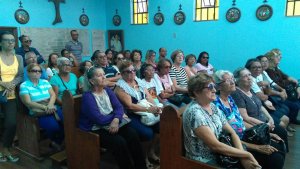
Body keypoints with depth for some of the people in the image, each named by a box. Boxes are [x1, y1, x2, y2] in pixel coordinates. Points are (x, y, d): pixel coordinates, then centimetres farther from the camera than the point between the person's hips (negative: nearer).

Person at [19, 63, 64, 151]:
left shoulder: (45, 82, 14)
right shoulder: (24, 85, 0)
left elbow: (53, 95, 5)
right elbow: (28, 102, -10)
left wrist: (50, 105, -16)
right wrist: (44, 107, -22)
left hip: (52, 109, 5)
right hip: (38, 113, -4)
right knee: (53, 126, -30)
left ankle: (58, 142, 4)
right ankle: (54, 141, 8)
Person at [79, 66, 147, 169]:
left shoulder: (108, 91, 7)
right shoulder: (87, 96, -15)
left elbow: (119, 107, -3)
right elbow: (99, 119, -22)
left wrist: (116, 119, -25)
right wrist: (119, 115, -10)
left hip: (112, 124, 6)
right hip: (95, 129, -6)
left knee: (132, 134, -18)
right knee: (119, 141, -28)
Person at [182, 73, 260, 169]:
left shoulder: (213, 107, 4)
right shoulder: (194, 112, -22)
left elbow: (231, 132, 2)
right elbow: (215, 145, -23)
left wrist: (243, 157, -13)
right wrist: (247, 155, -15)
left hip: (219, 156, 7)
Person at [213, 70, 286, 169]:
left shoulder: (230, 98, 5)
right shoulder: (217, 105, -23)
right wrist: (257, 148, -19)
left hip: (245, 136, 9)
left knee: (279, 148, 6)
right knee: (276, 160, -12)